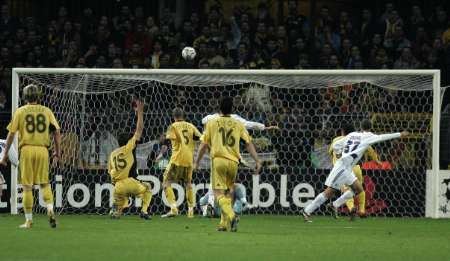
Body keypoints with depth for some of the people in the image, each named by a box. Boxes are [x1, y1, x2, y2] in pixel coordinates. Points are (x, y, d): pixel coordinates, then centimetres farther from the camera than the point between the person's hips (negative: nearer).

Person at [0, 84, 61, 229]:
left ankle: (29, 220, 3)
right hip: (43, 150, 2)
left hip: (27, 150, -2)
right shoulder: (46, 111, 9)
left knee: (27, 186, 3)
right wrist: (57, 152, 11)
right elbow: (57, 132, 5)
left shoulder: (20, 111, 4)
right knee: (44, 183, 13)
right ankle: (50, 210, -9)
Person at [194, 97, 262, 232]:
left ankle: (231, 216, -32)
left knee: (219, 193, -7)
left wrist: (197, 162, 15)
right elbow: (249, 143, 3)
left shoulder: (211, 123, 6)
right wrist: (257, 161, 2)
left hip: (218, 160, -3)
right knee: (228, 193, 17)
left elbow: (204, 145, 5)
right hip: (233, 162, 3)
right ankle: (224, 224, 16)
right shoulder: (238, 124, 10)